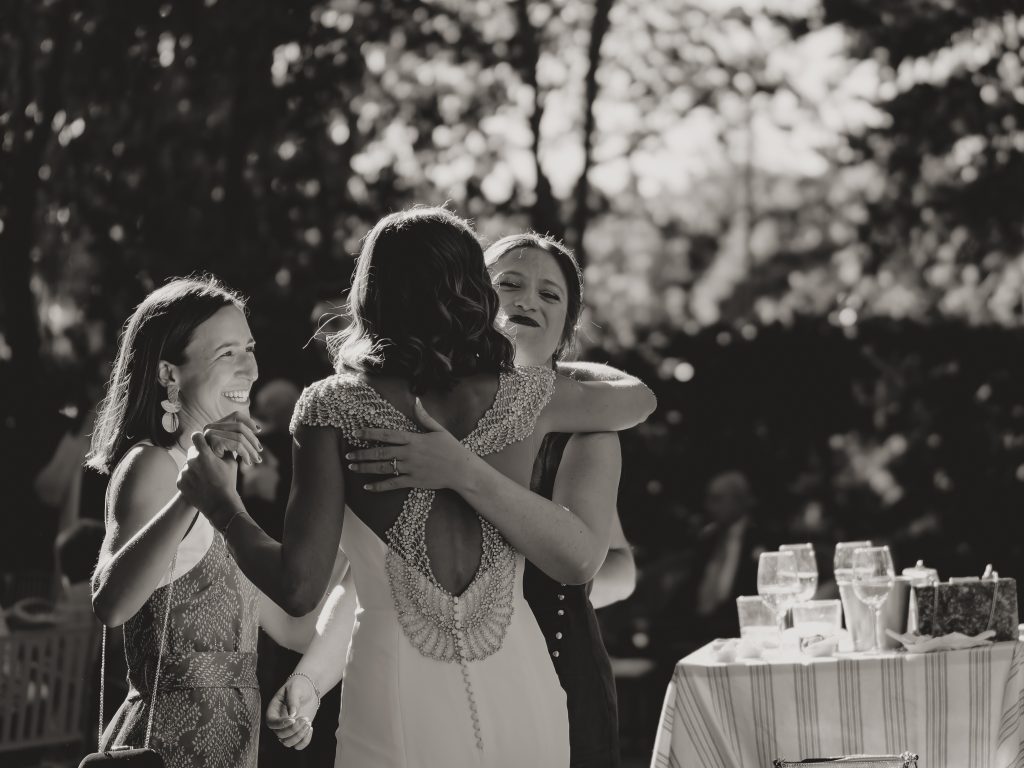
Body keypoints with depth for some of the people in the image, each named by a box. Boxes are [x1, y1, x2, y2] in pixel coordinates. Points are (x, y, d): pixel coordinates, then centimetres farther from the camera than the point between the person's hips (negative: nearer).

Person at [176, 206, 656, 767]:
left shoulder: (334, 409, -5)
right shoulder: (525, 397, 4)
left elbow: (299, 586, -9)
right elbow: (641, 398, 23)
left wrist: (223, 508, 9)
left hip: (404, 712, -3)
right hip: (520, 693, 3)